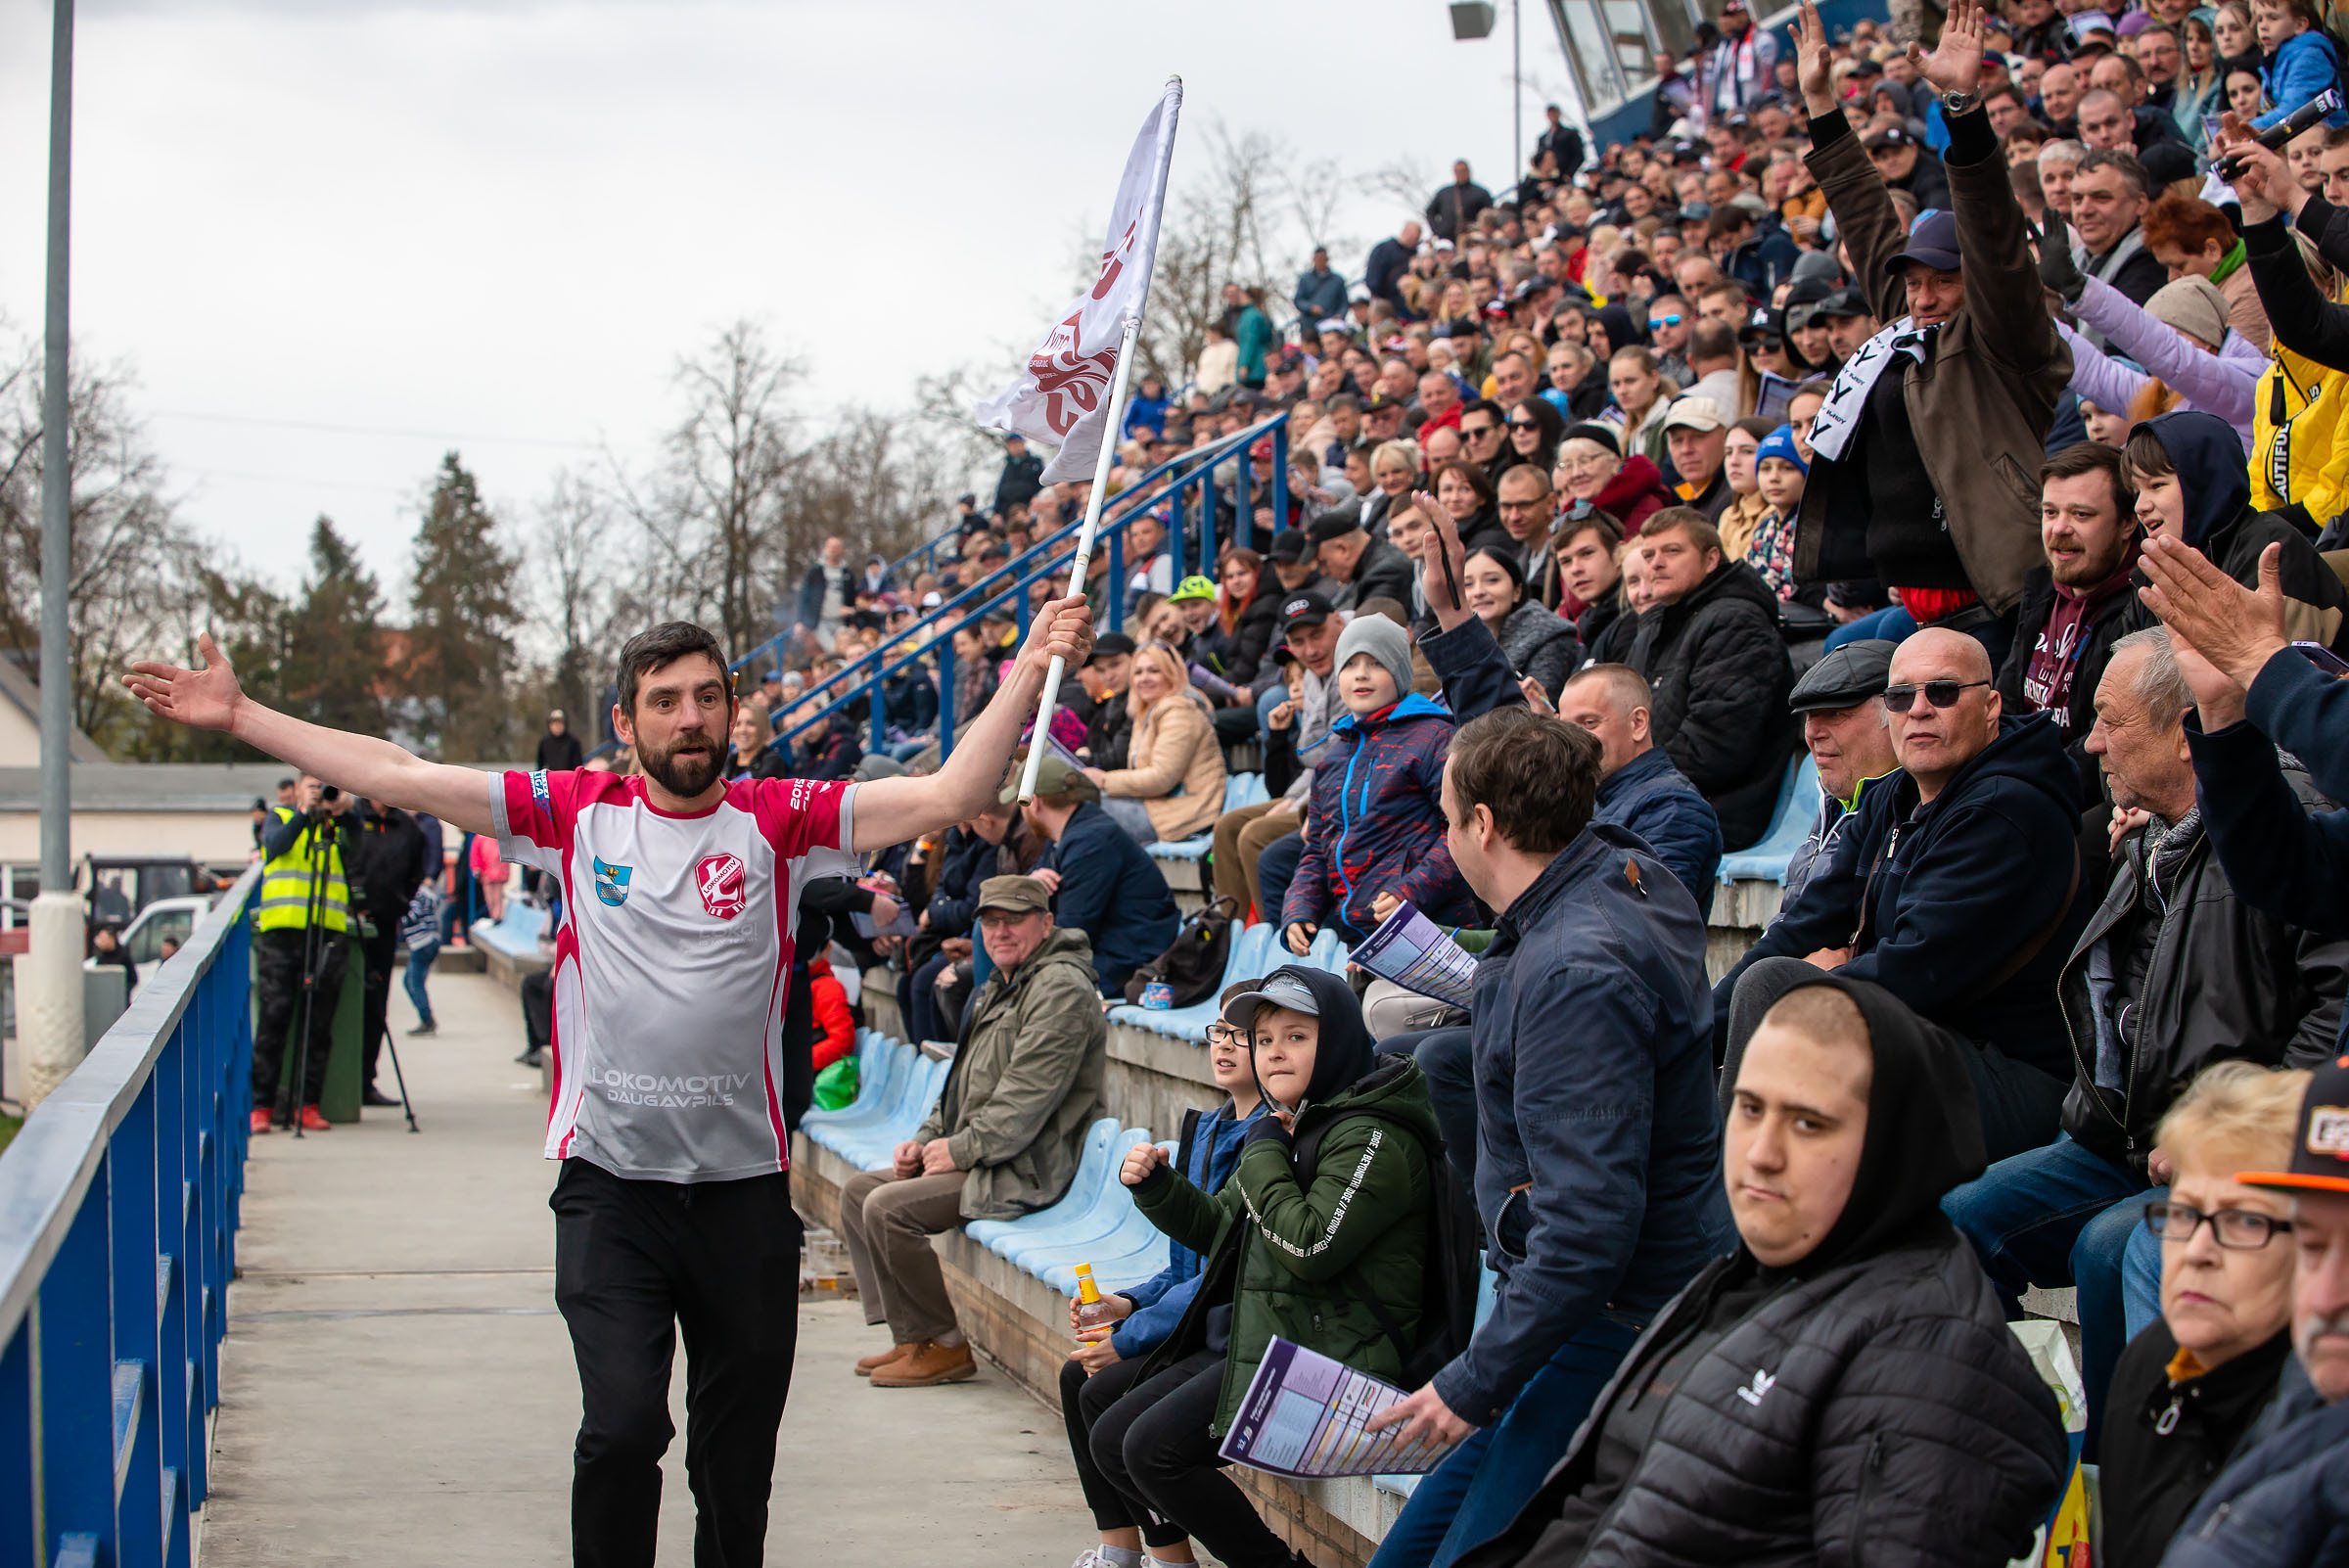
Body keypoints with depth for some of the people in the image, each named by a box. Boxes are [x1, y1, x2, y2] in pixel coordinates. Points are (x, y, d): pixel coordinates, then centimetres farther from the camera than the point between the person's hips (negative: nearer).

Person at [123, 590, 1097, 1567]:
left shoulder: (777, 821, 1)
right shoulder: (577, 814, 2)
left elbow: (945, 797, -8)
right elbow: (399, 778, 2)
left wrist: (1029, 674, -18)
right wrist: (239, 717, 0)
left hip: (746, 1186, 1)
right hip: (610, 1184, -1)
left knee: (738, 1463, 11)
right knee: (623, 1424, -16)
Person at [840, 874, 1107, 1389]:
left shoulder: (1061, 989, -14)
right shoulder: (997, 989, 19)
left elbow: (1028, 1096, -22)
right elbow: (963, 1084, 25)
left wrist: (961, 1150, -18)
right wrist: (925, 1141, 10)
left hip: (1025, 1172, -11)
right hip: (978, 1159, 11)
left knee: (888, 1207, -22)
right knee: (859, 1190, 9)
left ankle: (944, 1347, -10)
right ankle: (910, 1338, 5)